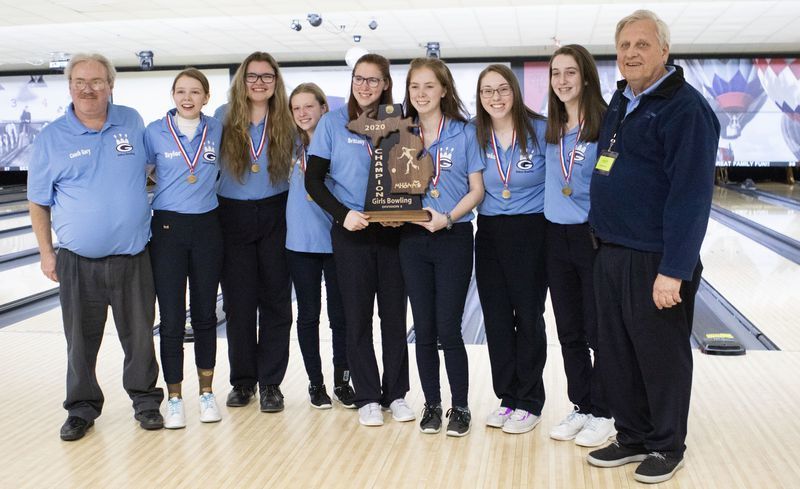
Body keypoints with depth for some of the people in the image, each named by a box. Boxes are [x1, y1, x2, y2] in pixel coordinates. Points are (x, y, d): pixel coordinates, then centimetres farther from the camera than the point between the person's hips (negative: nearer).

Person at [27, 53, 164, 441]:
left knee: (139, 337, 10)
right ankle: (82, 409, 27)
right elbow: (39, 202, 4)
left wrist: (158, 217, 8)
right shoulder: (52, 138, -2)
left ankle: (145, 401, 27)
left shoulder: (132, 123, 3)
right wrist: (46, 253, 1)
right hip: (78, 263, 0)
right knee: (81, 343, 11)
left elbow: (150, 170, 17)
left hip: (132, 259, 1)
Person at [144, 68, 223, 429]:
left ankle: (206, 391, 23)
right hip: (168, 227, -1)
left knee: (205, 314, 9)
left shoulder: (217, 131, 2)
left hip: (206, 227, 2)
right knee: (171, 318, 0)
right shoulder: (155, 132, -3)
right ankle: (174, 397, 14)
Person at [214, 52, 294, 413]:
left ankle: (270, 382, 14)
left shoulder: (287, 122, 1)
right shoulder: (223, 118, 0)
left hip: (274, 216, 0)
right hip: (233, 217, 0)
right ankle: (242, 380, 20)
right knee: (238, 303, 5)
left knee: (275, 301, 3)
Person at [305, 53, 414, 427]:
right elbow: (313, 179, -2)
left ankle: (396, 394, 20)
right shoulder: (333, 122, 0)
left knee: (395, 315, 7)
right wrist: (343, 213, -15)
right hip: (352, 232, -1)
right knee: (358, 318, 4)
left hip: (393, 231, 2)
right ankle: (368, 398, 15)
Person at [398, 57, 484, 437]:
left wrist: (447, 219, -18)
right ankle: (431, 405, 22)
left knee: (448, 330, -2)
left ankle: (460, 407, 15)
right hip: (413, 240, 4)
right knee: (423, 330, 8)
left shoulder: (463, 134, -2)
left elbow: (476, 190, -4)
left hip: (453, 239, -3)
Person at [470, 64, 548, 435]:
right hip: (490, 235, 4)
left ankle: (528, 403, 17)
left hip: (531, 233, -4)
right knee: (496, 319, 8)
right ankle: (507, 397, 23)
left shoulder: (540, 130, -9)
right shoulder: (475, 136, 1)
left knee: (528, 318, 3)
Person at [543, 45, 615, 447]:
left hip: (594, 235, -6)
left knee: (598, 332, 4)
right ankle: (581, 407, 27)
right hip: (557, 236, 6)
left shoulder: (606, 126, -10)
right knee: (569, 332, 13)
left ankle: (603, 414, 19)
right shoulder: (549, 130, 8)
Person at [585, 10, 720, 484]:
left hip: (654, 259, -8)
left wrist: (674, 270, -23)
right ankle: (632, 438, 30)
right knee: (617, 354, 15)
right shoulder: (620, 99, 12)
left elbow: (691, 195, -19)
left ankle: (667, 447, 24)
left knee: (661, 357, 6)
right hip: (611, 253, 8)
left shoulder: (685, 108, -14)